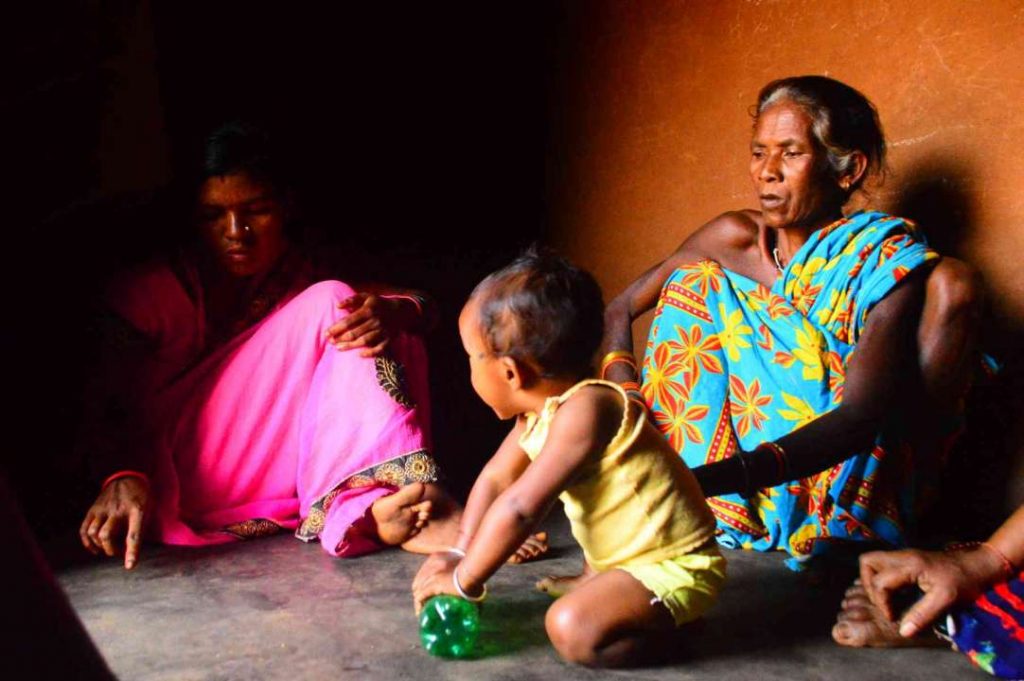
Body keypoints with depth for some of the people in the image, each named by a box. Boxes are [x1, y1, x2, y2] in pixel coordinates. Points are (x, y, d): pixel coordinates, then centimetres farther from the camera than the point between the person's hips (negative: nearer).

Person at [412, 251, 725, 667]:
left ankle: (661, 619, -5)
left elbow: (518, 508, -31)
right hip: (628, 556, 10)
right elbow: (494, 479, 8)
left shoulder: (584, 410, -29)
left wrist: (465, 581, -22)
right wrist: (459, 554, -1)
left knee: (571, 628, -28)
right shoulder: (540, 409, 0)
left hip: (674, 568, -10)